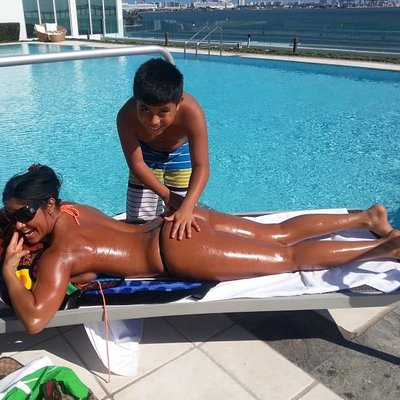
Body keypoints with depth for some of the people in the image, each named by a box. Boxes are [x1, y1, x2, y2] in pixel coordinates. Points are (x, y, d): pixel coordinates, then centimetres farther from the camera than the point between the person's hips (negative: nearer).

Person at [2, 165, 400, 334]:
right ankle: (366, 216, 26)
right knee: (281, 234, 16)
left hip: (178, 249, -8)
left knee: (292, 258, 2)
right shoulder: (68, 209, 9)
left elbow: (34, 319, -25)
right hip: (183, 223, 8)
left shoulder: (58, 254, -14)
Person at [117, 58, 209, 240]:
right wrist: (165, 194, -32)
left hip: (181, 154, -1)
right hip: (147, 153, 1)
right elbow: (136, 164, -25)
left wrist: (187, 208, -55)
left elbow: (201, 167, -42)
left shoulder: (191, 112, -40)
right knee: (138, 222, 4)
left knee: (181, 219, 1)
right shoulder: (127, 116, -36)